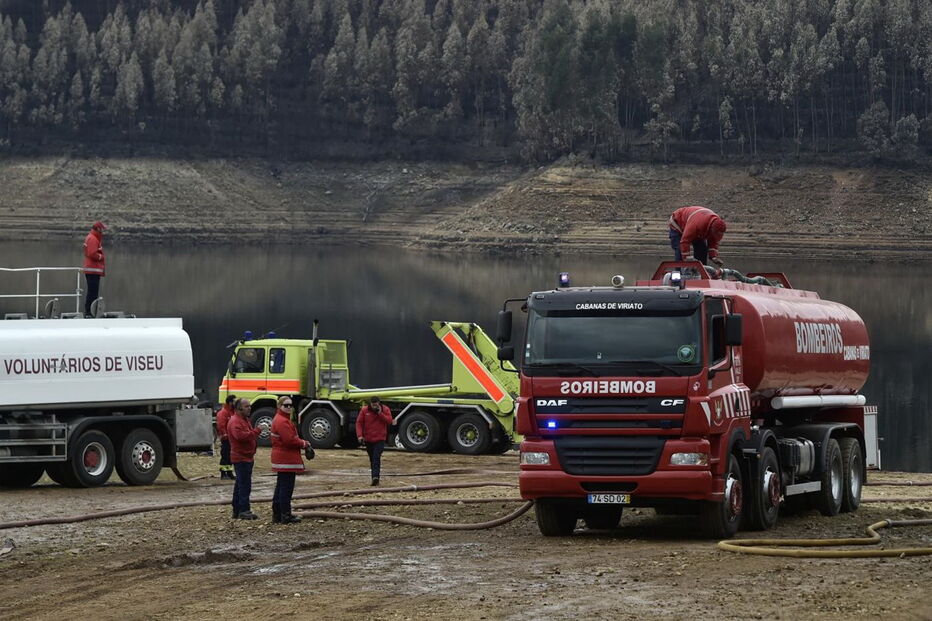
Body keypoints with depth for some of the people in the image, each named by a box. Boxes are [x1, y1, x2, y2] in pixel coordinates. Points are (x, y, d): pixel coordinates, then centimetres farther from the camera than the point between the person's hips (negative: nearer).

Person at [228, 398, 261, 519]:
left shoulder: (245, 419, 19)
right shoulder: (235, 422, -16)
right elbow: (240, 435, -31)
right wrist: (256, 431, -23)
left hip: (247, 457, 11)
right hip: (241, 458, -11)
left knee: (240, 484, 14)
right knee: (245, 484, -12)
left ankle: (237, 511, 19)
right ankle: (244, 511, -13)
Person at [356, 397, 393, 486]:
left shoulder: (385, 410, -1)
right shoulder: (364, 410, 0)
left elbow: (389, 421, -10)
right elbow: (359, 423, -1)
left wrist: (380, 413, -18)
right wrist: (360, 435, -12)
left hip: (380, 439, -3)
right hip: (368, 439, 3)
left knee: (376, 458, -19)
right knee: (372, 459, 11)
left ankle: (375, 477, -29)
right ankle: (375, 479, 20)